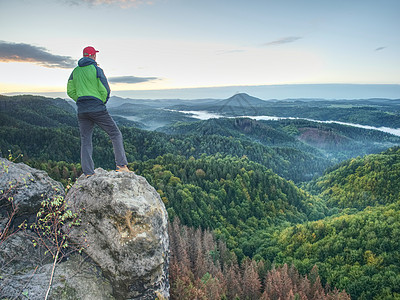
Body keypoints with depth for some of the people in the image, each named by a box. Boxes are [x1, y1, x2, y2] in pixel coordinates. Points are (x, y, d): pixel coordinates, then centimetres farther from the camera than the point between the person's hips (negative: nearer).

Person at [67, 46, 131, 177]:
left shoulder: (75, 71, 12)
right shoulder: (96, 69, -5)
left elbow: (70, 91, 13)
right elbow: (105, 90, -11)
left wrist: (81, 101, 15)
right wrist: (102, 102, 5)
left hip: (82, 111, 5)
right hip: (98, 109, -5)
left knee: (85, 141, 9)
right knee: (115, 134, 5)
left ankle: (88, 173, 7)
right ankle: (121, 165, -2)